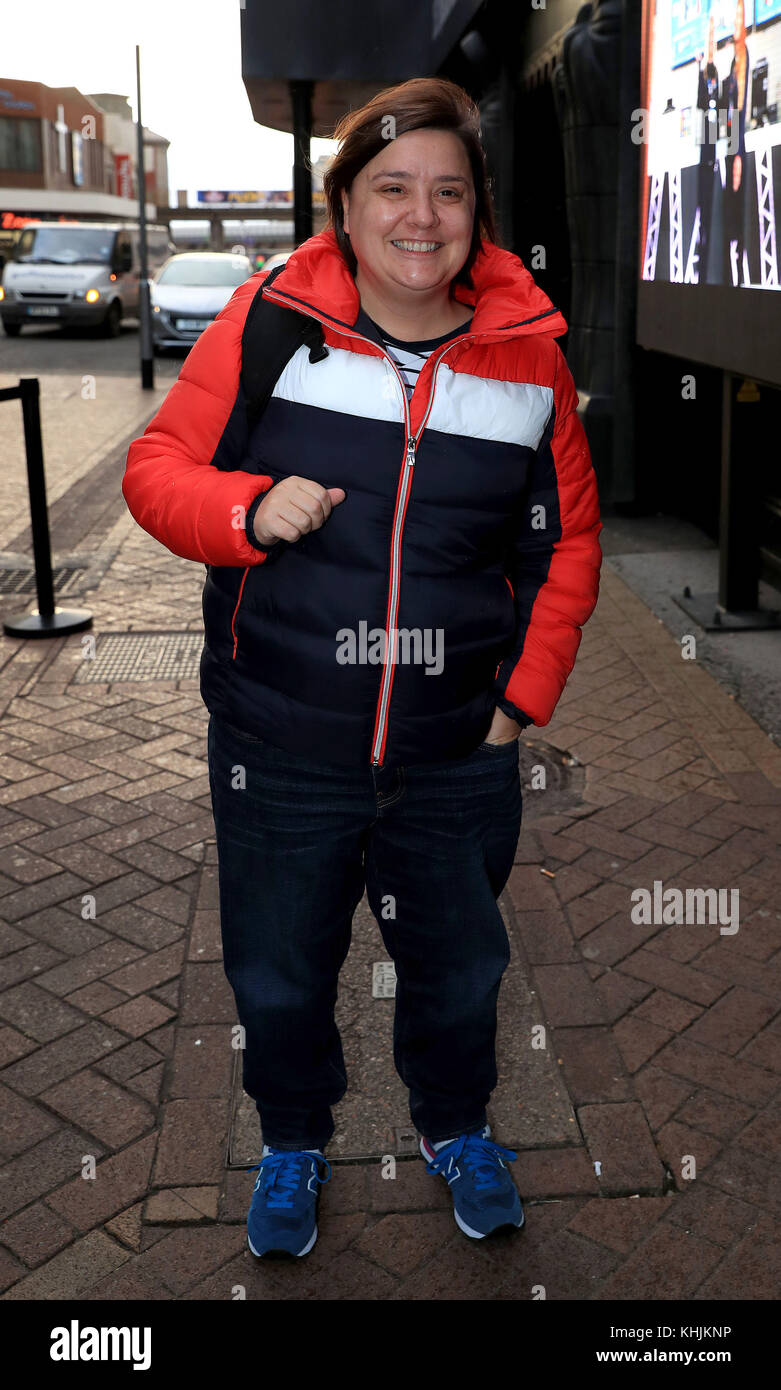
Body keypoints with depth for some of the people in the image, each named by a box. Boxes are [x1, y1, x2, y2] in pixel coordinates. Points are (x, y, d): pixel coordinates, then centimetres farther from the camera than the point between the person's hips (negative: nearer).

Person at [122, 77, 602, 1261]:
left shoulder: (529, 356, -3)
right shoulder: (267, 323, -8)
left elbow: (567, 541, 6)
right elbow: (155, 467, -3)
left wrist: (526, 692, 0)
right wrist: (250, 510, -23)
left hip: (458, 756, 2)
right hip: (281, 749, -1)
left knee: (459, 965, 21)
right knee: (278, 973, 17)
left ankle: (456, 1127, 52)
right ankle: (294, 1142, 47)